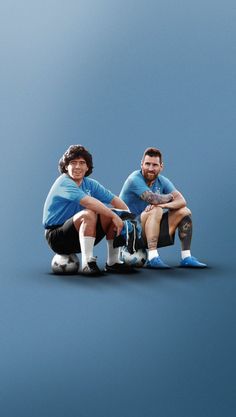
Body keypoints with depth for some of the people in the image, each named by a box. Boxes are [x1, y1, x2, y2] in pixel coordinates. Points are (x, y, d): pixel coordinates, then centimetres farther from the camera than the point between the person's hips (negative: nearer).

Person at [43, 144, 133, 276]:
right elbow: (88, 202, -32)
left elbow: (114, 200, 5)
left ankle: (113, 262, -1)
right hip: (57, 236, -8)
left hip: (81, 236, 8)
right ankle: (87, 263, -33)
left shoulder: (90, 184, 6)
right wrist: (114, 216, -32)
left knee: (112, 215, -8)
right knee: (89, 214, -32)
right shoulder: (64, 183, -18)